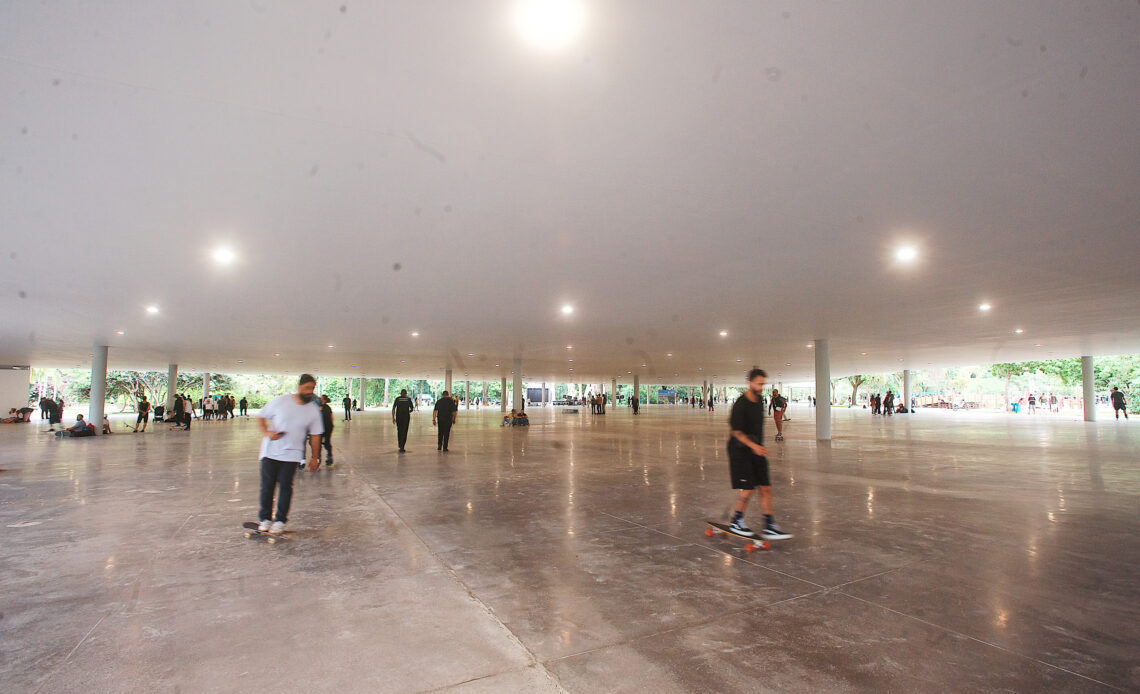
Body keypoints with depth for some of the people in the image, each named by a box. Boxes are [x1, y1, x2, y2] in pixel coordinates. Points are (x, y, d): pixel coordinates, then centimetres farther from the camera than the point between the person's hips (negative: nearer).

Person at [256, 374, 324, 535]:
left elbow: (315, 435, 6)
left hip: (291, 455, 0)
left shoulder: (314, 410, -1)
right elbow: (261, 417, 5)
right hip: (270, 451, 0)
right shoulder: (280, 401, -5)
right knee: (267, 485, 5)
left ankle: (280, 520, 13)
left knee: (285, 487, -1)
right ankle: (265, 518, 22)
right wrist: (266, 432, -14)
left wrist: (315, 458, 6)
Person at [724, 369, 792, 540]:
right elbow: (736, 431, -16)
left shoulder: (759, 400, 8)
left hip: (757, 449, 8)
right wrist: (754, 446, -22)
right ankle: (736, 522, 15)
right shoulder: (741, 404, -17)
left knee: (766, 488, 4)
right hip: (740, 451, -8)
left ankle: (769, 527, 10)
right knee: (747, 489, -6)